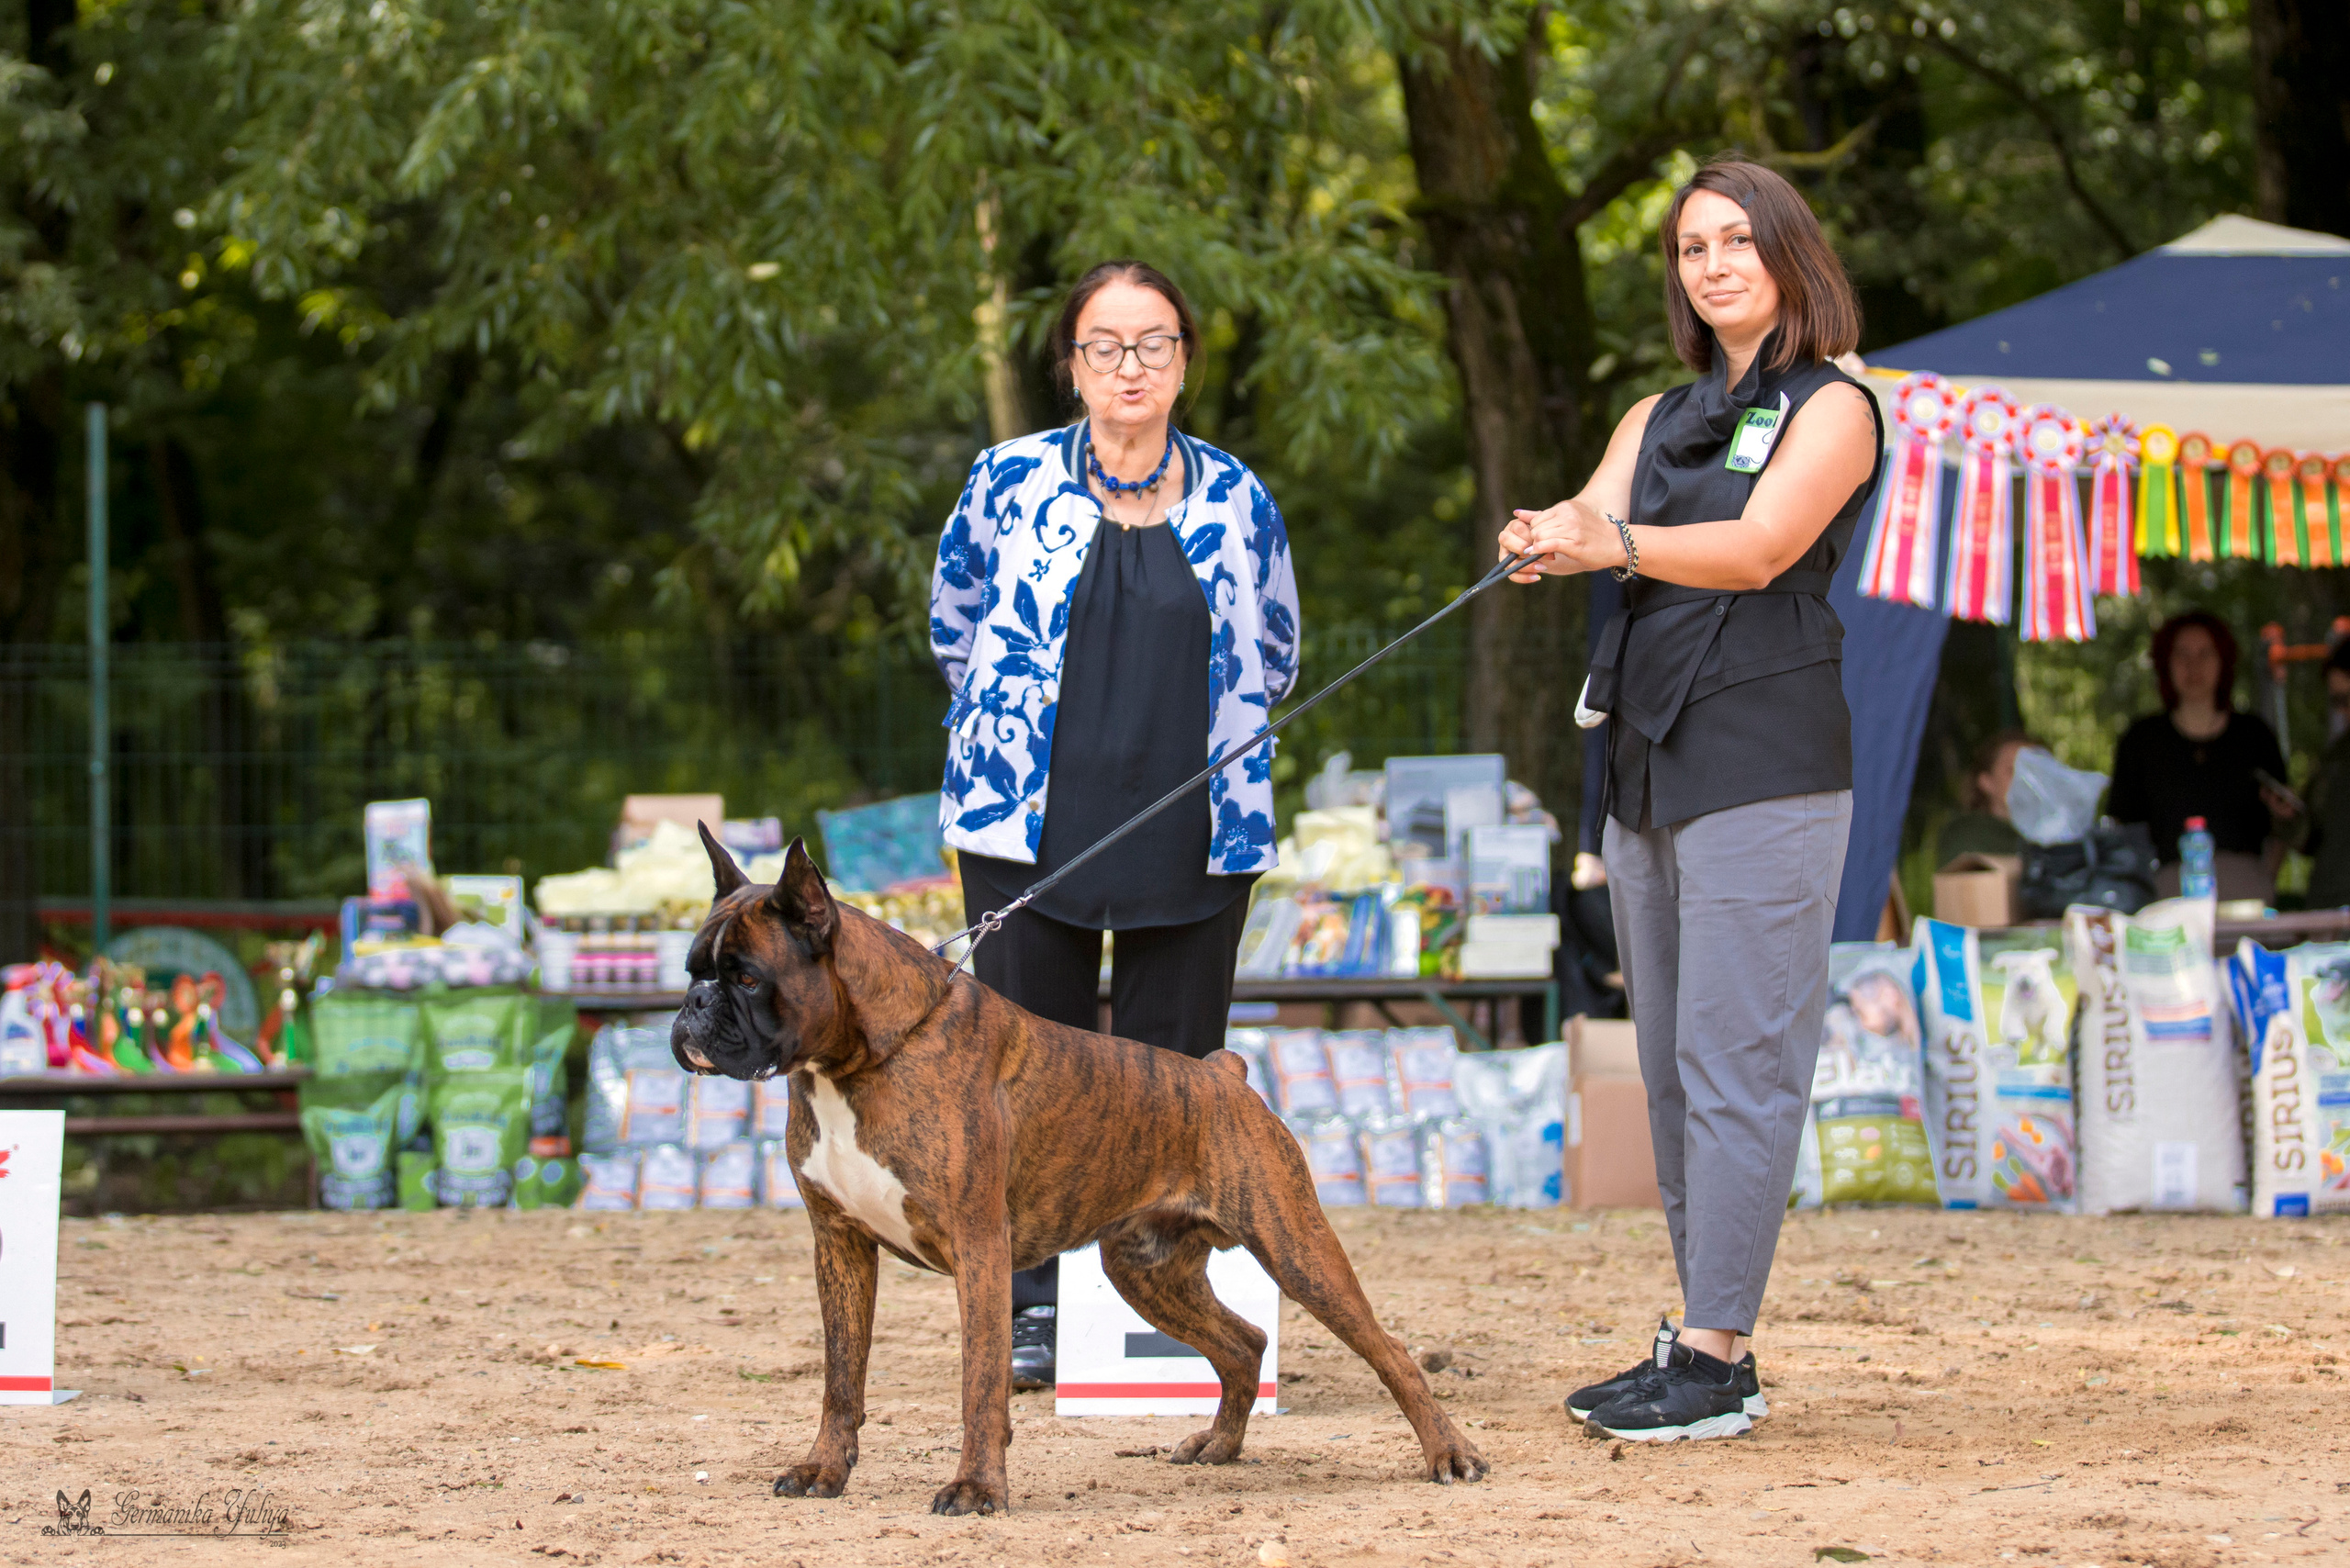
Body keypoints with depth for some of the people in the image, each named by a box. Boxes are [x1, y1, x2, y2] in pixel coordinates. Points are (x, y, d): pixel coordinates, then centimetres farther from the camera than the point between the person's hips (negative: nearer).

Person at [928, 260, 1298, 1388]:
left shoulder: (1236, 501, 5)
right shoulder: (1011, 483, 2)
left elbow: (1271, 657, 20)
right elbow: (954, 623, 17)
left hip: (1195, 835, 1)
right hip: (1030, 829, -1)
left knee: (1172, 1070, 3)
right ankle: (1034, 1313, 7)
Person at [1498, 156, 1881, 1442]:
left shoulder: (1830, 408, 0)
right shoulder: (1658, 418, 20)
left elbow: (1759, 550, -15)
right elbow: (1597, 522, 2)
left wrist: (1614, 542, -30)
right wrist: (1551, 541, -22)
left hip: (1763, 766, -7)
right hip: (1647, 762, 8)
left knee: (1738, 1064, -11)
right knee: (1673, 1069, 7)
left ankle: (1714, 1359, -13)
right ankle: (1702, 1349, 11)